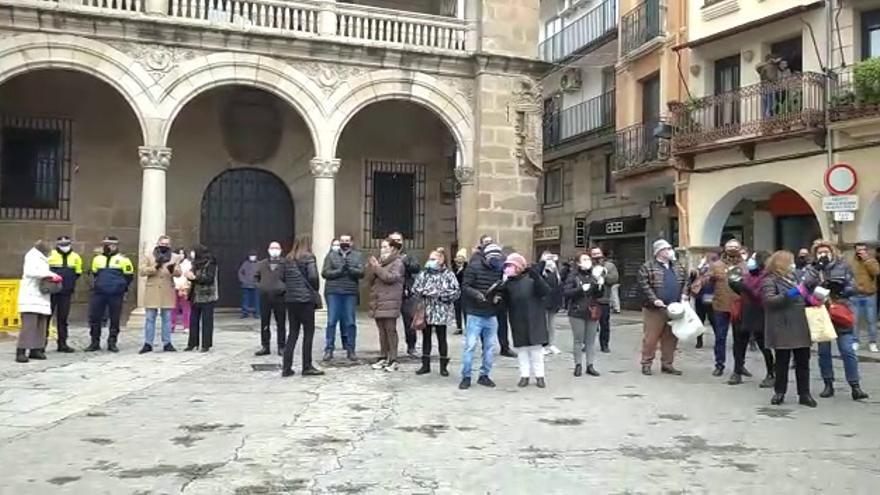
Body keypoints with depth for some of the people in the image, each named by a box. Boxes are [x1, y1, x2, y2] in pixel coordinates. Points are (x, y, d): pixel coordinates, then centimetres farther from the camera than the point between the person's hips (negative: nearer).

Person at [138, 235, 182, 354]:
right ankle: (148, 344, 7)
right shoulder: (147, 256, 6)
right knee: (150, 318, 1)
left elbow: (178, 273, 0)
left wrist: (173, 270, -23)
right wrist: (155, 267, -19)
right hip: (152, 291, -1)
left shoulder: (174, 257, 10)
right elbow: (141, 271, -5)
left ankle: (167, 343, 11)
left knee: (167, 318, 5)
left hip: (168, 291, 1)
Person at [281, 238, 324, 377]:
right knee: (308, 332, 3)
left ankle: (286, 367, 9)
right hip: (306, 298, -6)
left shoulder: (289, 259, 12)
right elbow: (313, 276, -14)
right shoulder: (308, 257, -5)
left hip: (290, 299, 6)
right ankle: (307, 367, 5)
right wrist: (316, 290, 1)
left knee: (292, 333, 11)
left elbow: (283, 277, 10)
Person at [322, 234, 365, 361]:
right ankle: (329, 349, 6)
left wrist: (350, 269, -18)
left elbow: (361, 272, -1)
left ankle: (350, 350, 10)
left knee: (350, 322, 3)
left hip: (350, 293, 1)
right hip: (333, 292, 0)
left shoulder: (357, 256, 10)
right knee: (332, 321, 1)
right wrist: (339, 271, -13)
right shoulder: (331, 255, 9)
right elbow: (325, 272, 0)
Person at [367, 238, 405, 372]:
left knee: (390, 330, -6)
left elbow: (390, 278, -16)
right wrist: (372, 268, -3)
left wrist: (377, 267, -10)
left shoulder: (397, 263, -1)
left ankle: (393, 360, -2)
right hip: (377, 301, 6)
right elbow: (369, 281, 14)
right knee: (382, 330, 9)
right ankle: (383, 358, 16)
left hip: (390, 302, -6)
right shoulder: (379, 261, 19)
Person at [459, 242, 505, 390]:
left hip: (492, 315, 5)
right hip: (475, 314, -5)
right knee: (470, 345, -3)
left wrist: (499, 295, -8)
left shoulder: (499, 268, 4)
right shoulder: (474, 266, -10)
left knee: (490, 346, 10)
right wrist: (476, 294, -28)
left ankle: (484, 375, 22)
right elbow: (465, 287, -12)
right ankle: (466, 376, 7)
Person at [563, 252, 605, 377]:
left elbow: (599, 295, 10)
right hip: (577, 312, -3)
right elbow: (567, 293, -10)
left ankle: (590, 365, 13)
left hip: (592, 312, 3)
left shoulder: (594, 275, 7)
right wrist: (581, 289, -20)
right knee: (578, 340, 2)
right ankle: (578, 365, 12)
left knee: (591, 340, 6)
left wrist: (600, 285, -9)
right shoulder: (573, 276, -3)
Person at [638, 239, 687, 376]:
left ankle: (667, 364, 19)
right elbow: (644, 285, -11)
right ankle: (646, 363, 8)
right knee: (651, 337, -2)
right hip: (655, 309, -6)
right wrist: (654, 299, -19)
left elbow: (684, 282, 21)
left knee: (671, 338, 8)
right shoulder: (648, 267, -4)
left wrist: (684, 295, 4)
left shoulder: (678, 267, 17)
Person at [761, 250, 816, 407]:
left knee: (803, 362, 7)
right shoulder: (769, 281, -7)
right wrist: (788, 295, -30)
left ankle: (804, 394, 15)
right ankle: (779, 392, 15)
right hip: (782, 329, -6)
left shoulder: (793, 277, 17)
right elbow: (769, 300, -22)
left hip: (800, 328, 7)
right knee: (782, 362, 3)